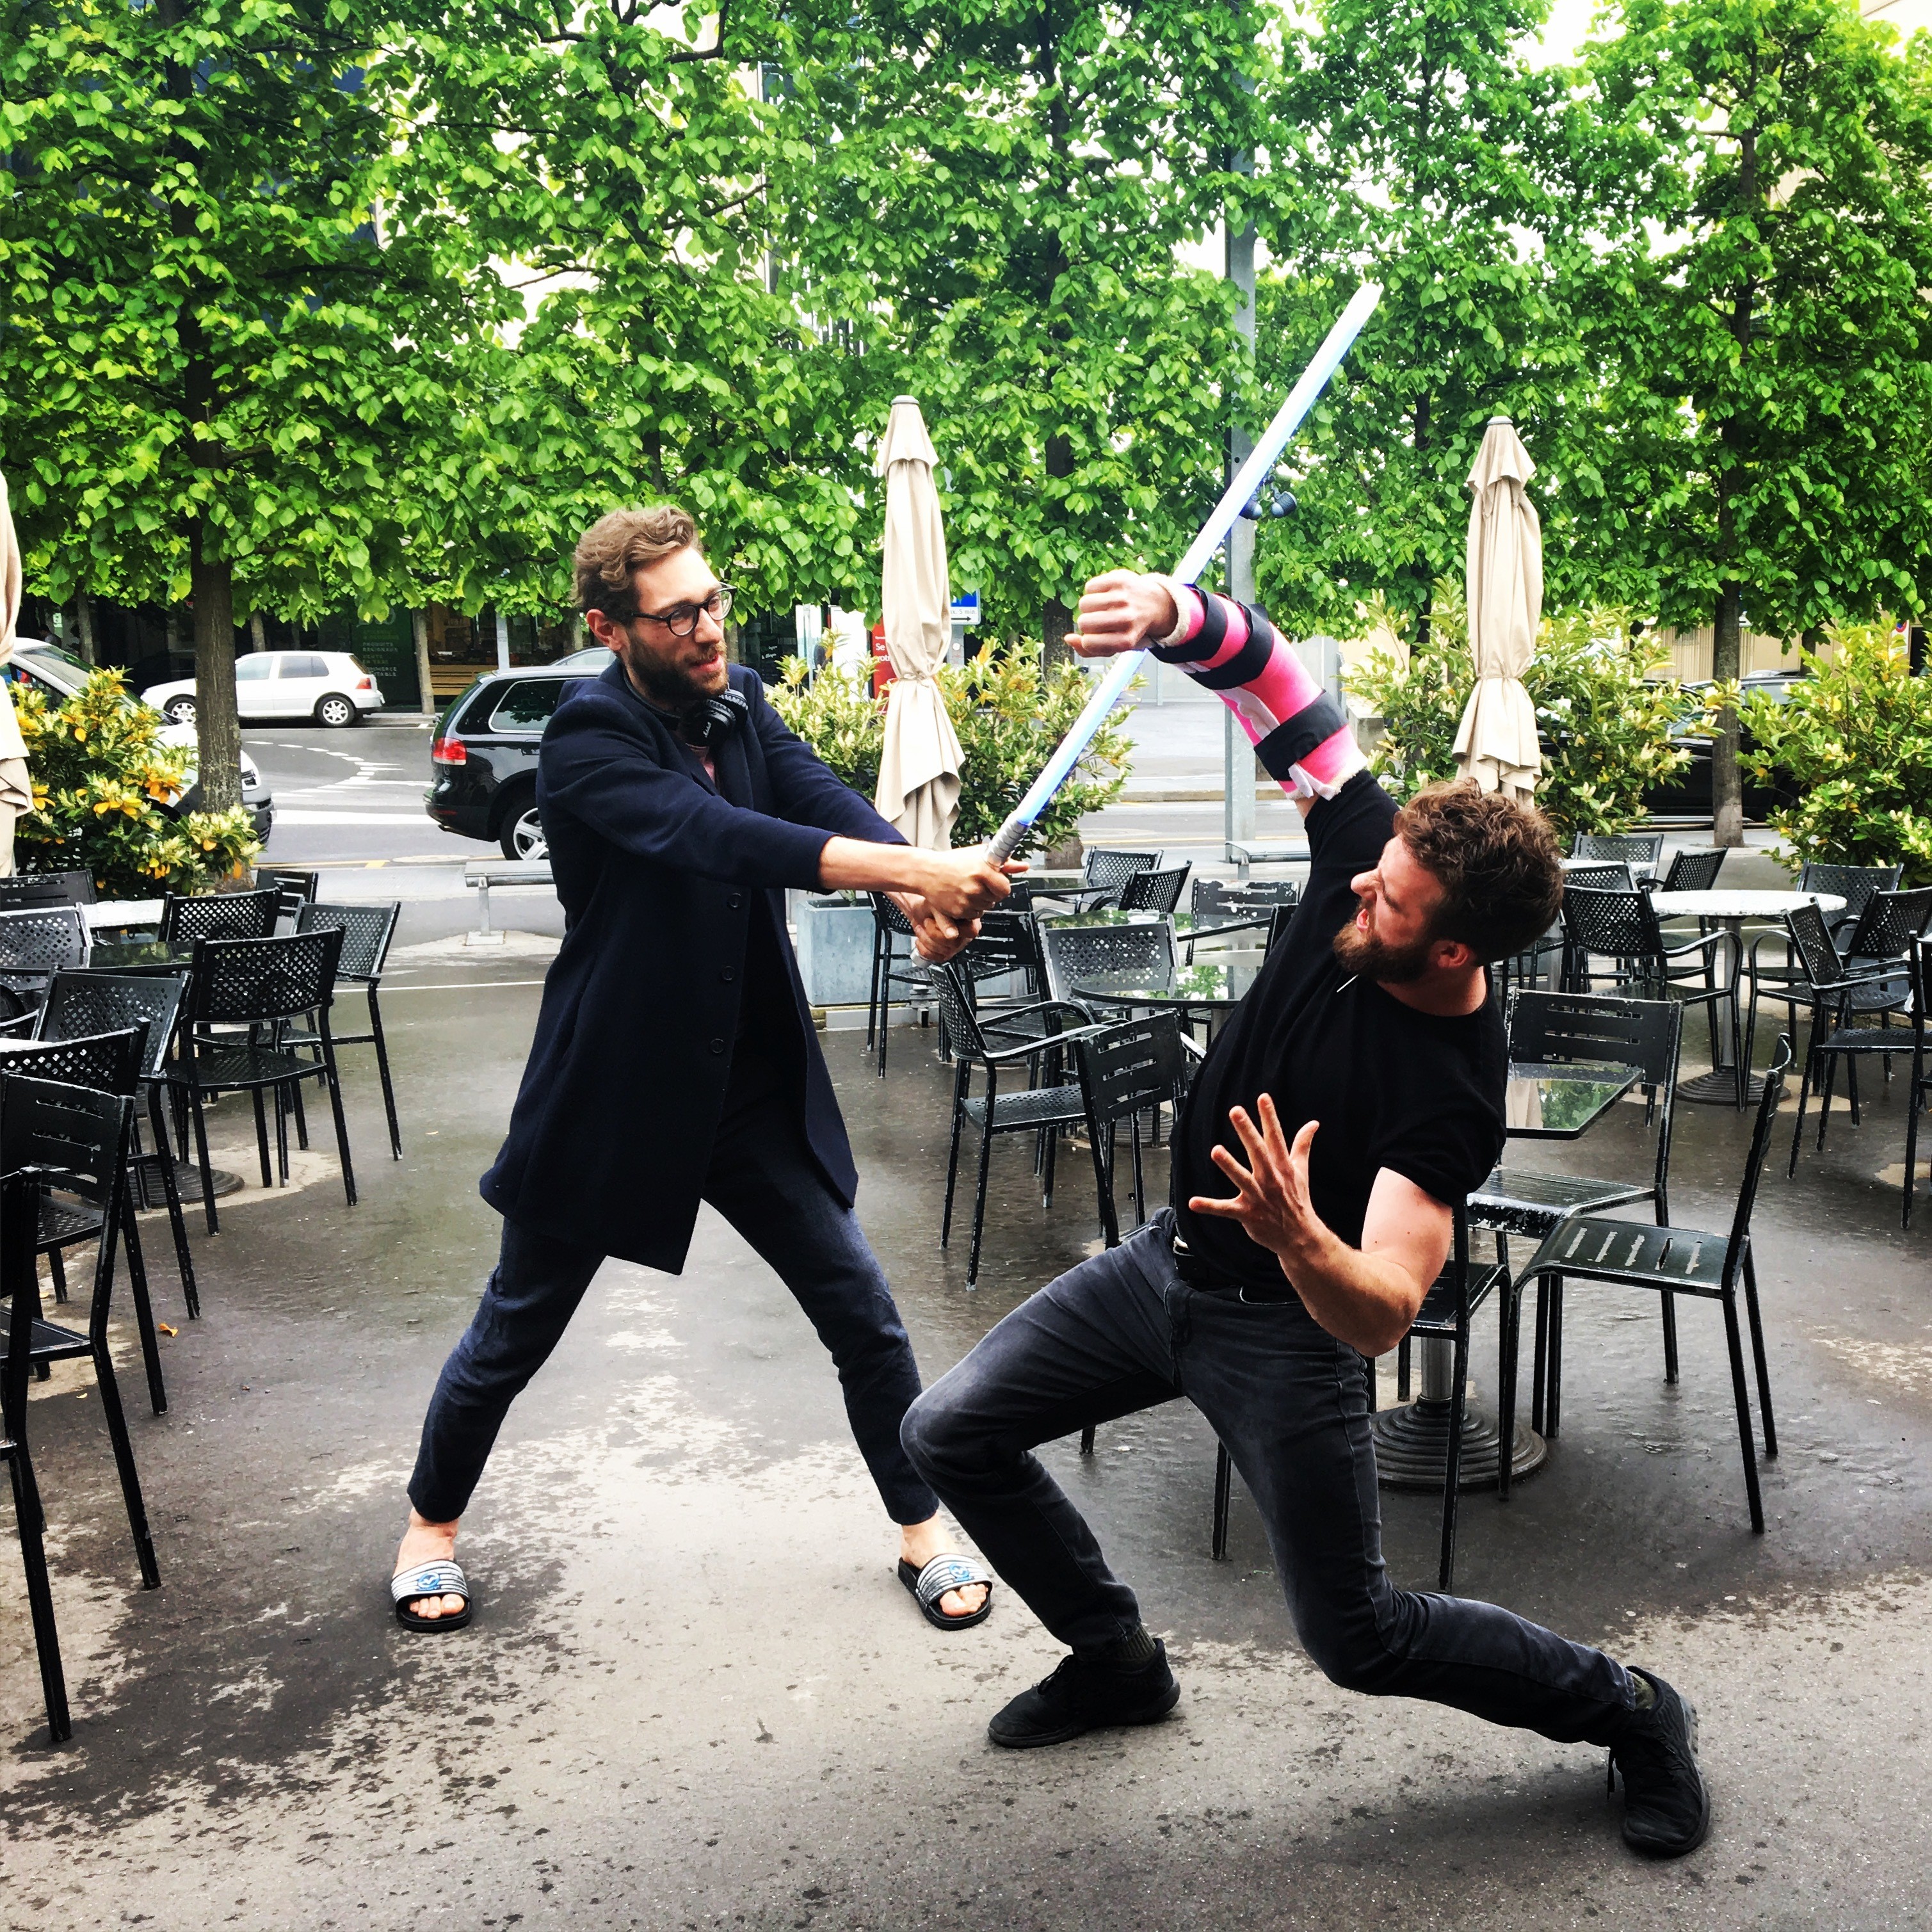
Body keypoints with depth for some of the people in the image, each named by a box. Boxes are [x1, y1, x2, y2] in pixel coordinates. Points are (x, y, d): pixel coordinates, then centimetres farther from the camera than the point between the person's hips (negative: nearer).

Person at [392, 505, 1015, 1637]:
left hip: (755, 1089, 5)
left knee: (864, 1312, 7)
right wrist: (914, 867, -48)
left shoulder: (741, 704, 0)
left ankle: (922, 1527, 27)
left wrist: (920, 890, -39)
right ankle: (433, 1523, 39)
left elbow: (820, 799, -17)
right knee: (516, 1334, 13)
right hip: (614, 1092, -5)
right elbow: (712, 834, -37)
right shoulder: (590, 741, -19)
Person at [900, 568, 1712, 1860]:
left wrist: (1297, 1236, -56)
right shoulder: (1367, 850, -16)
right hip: (1169, 1258, 7)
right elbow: (1274, 683, -13)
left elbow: (1384, 1313, -35)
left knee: (1362, 1640, 3)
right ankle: (1118, 1658, 30)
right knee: (950, 1434, 8)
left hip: (1283, 1325, -6)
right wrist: (1171, 612, -33)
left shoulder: (1453, 1087, -30)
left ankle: (1630, 1712, 30)